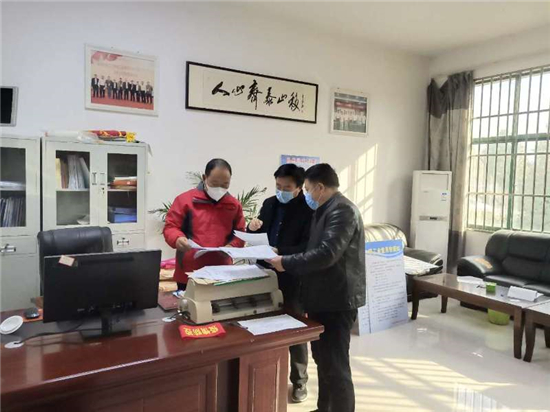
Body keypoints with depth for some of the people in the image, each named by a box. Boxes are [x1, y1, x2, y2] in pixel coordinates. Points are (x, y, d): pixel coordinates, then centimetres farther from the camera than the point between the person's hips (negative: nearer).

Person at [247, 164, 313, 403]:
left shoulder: (308, 210, -12)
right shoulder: (269, 204, 7)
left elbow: (307, 247, -17)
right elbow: (257, 237, 12)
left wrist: (279, 252, -28)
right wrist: (252, 228, -9)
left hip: (292, 278, -5)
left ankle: (299, 381, 27)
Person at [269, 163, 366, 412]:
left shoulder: (342, 210, -18)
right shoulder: (325, 210, 15)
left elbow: (326, 254, -27)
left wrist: (286, 263, -21)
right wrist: (284, 257, 9)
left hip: (337, 300, -11)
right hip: (324, 298, 11)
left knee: (335, 365, -2)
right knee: (323, 359, 22)